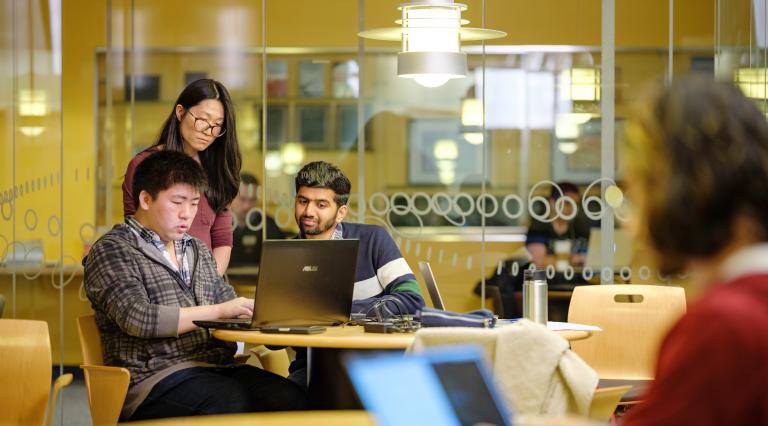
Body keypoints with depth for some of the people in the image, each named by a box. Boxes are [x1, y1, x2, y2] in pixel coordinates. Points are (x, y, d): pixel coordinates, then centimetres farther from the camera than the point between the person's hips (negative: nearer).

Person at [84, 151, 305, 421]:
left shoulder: (199, 251, 25)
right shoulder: (111, 251, 0)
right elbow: (137, 319, -14)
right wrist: (219, 311, -16)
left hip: (219, 368, 7)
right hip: (156, 378, -7)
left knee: (290, 397, -23)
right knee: (239, 403, -36)